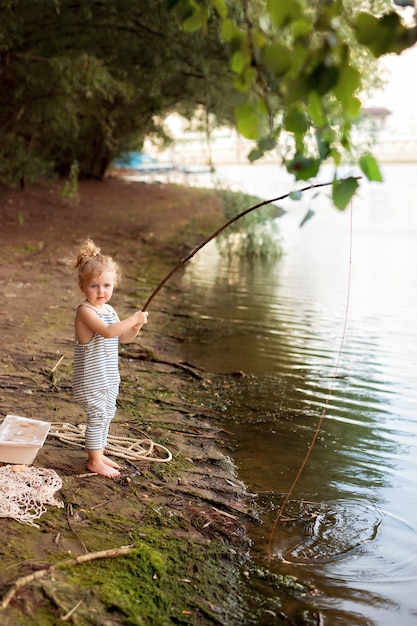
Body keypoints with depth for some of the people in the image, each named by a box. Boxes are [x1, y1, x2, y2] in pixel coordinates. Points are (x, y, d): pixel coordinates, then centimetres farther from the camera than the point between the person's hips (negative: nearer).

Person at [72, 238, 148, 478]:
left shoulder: (109, 309, 8)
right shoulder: (85, 311, -20)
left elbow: (123, 338, 11)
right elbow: (107, 331, -34)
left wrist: (137, 326, -7)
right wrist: (133, 319, -31)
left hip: (108, 377, 9)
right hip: (91, 379, -9)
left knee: (106, 415, 17)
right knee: (98, 416, -2)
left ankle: (99, 454, 31)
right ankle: (94, 461, 11)